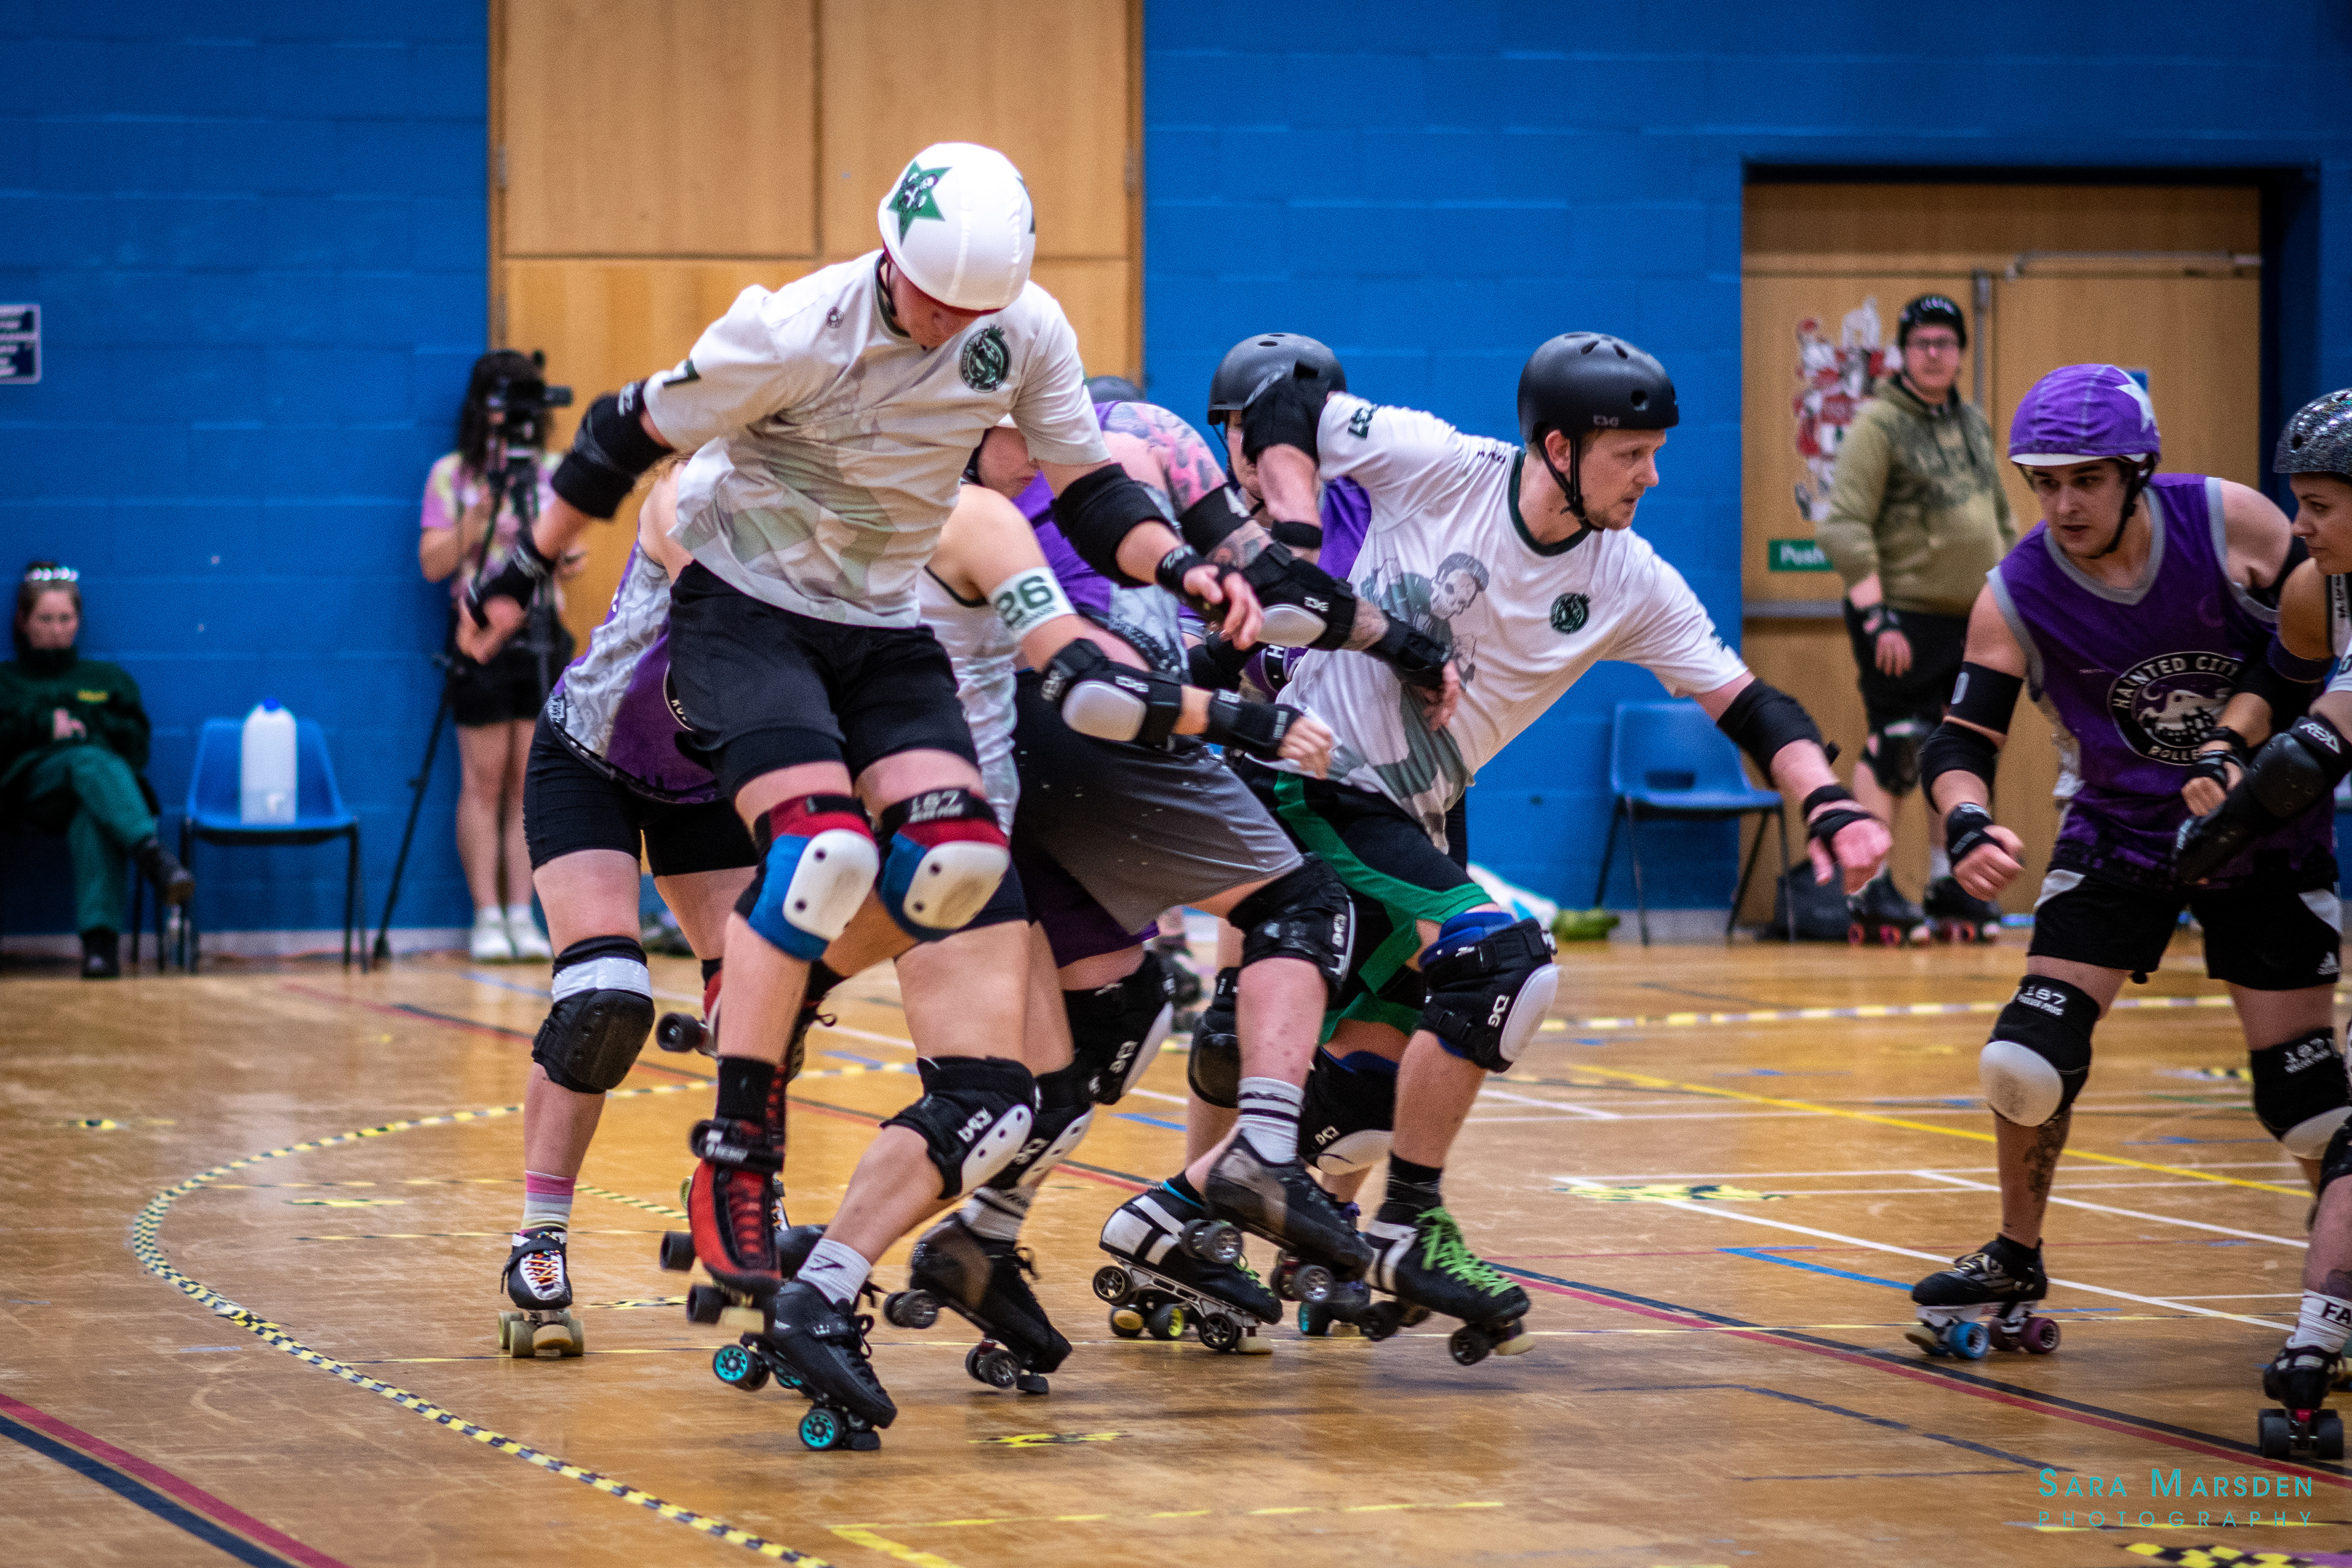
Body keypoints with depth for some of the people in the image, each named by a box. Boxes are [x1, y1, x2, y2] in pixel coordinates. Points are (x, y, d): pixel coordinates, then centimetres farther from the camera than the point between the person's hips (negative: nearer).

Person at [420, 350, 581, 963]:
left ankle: (522, 915, 2)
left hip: (542, 634, 3)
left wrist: (571, 559, -7)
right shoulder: (452, 475, 2)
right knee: (484, 780, -4)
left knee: (529, 781, 1)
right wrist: (481, 512, -16)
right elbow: (433, 564, -3)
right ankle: (487, 917, -2)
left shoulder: (552, 472, 10)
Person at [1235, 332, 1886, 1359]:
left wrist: (1828, 803, -19)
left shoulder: (1630, 585, -3)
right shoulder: (1440, 467, -15)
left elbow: (1746, 705, -3)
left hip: (1400, 816, 7)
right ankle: (1409, 1228, -10)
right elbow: (1285, 410, -5)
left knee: (1377, 1064, 12)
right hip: (1300, 782, -7)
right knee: (1500, 964, -22)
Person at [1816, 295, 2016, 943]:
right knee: (1895, 750, -9)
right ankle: (1872, 887, -4)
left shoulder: (1973, 424, 14)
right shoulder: (1879, 425, -8)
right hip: (1904, 621, -7)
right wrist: (1876, 616, -20)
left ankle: (1949, 887, 17)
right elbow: (1846, 526, -15)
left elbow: (2002, 519, 23)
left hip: (1973, 621, 7)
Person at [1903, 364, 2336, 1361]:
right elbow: (1960, 741, -14)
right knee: (2031, 1054, -11)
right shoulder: (2014, 598, -16)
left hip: (2265, 835, -1)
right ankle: (2014, 1268, 12)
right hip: (2119, 826, 1)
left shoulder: (2230, 523, -19)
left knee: (2302, 1084, -4)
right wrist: (1966, 824, -36)